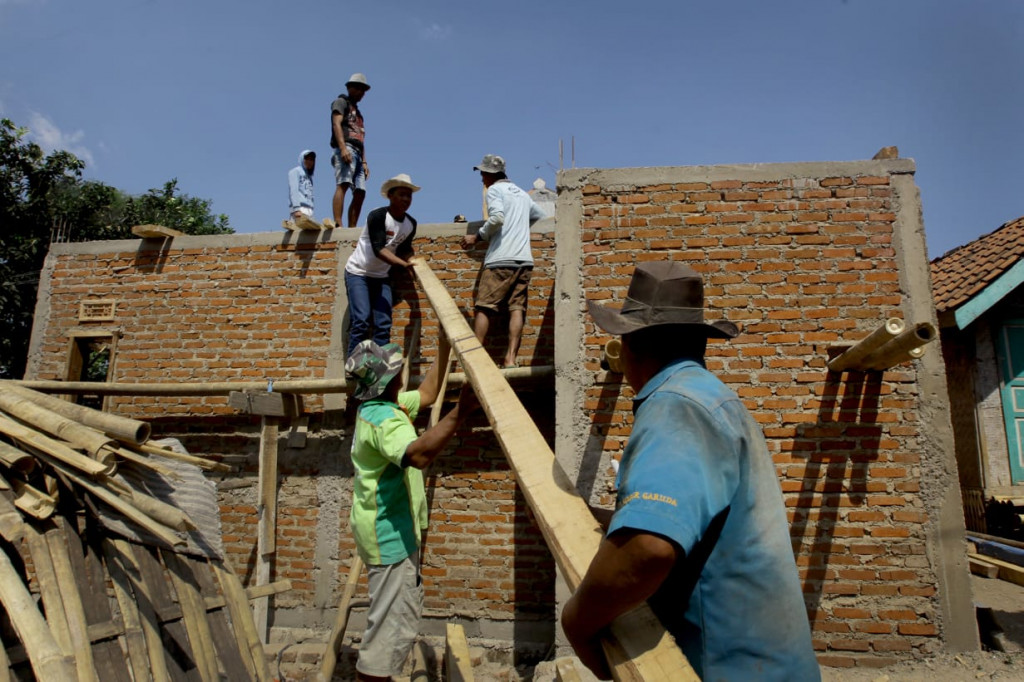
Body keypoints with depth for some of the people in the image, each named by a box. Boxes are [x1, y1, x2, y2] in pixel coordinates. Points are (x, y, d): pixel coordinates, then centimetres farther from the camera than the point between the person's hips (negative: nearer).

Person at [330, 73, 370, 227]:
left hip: (357, 153, 8)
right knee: (343, 183, -25)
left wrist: (364, 162, 17)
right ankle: (338, 224, -38)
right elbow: (336, 124, -6)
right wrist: (343, 147, -22)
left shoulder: (357, 112, 35)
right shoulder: (341, 102, 11)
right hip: (346, 149, -8)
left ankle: (352, 229, -9)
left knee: (360, 192, -4)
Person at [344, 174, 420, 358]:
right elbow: (378, 249, -30)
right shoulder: (377, 216, -20)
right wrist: (405, 264, -42)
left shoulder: (411, 224, -1)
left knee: (384, 325, -4)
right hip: (358, 273, -6)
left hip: (382, 277, 6)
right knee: (361, 321, -17)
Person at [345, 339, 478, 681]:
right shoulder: (384, 418, -24)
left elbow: (425, 393, 23)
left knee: (405, 610, 23)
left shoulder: (379, 408, 8)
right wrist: (460, 412, -49)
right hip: (389, 534, -11)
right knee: (394, 625, -3)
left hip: (393, 531, 11)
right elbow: (418, 454, -44)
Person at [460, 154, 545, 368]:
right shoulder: (522, 194, 25)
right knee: (517, 308, -2)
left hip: (501, 259, -6)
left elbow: (497, 217, -13)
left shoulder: (494, 190, 4)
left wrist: (477, 236, -4)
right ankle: (510, 358, -12)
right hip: (524, 259, 6)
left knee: (484, 308, -4)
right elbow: (539, 217, 38)